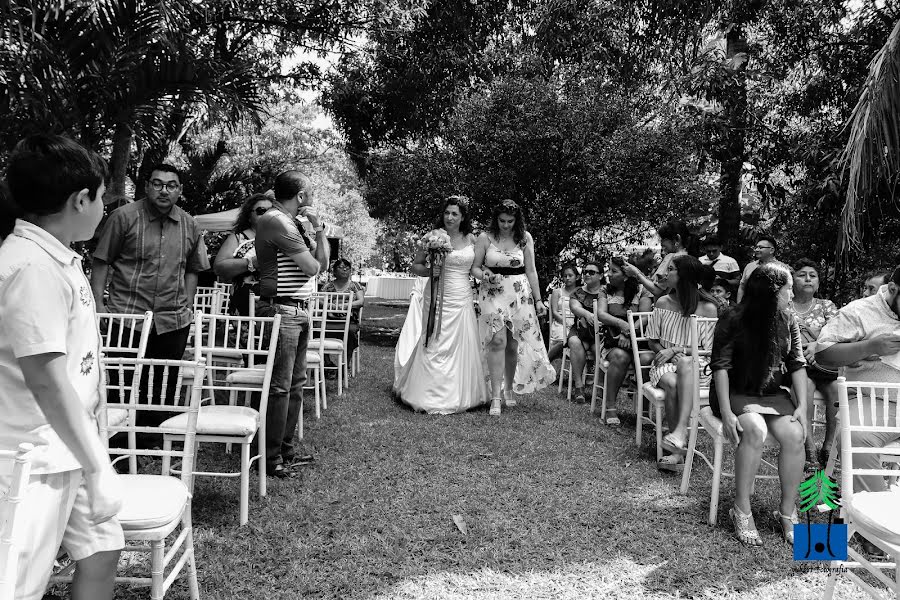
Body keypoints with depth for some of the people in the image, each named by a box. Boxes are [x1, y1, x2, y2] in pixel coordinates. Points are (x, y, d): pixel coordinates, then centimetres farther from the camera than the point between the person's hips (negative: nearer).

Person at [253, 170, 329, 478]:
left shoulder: (289, 222, 17)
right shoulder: (276, 222, -13)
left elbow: (323, 261, 16)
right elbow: (312, 267, -14)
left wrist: (318, 227, 4)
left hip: (298, 312, 10)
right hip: (281, 310, -10)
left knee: (295, 383, 14)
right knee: (280, 386, -5)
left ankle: (286, 449, 24)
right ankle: (270, 458, 3)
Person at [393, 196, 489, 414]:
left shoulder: (471, 239, 7)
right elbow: (415, 266, 3)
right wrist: (432, 271, -13)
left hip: (462, 298, 3)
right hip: (438, 296, -3)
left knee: (462, 346, 5)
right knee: (435, 346, -3)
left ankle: (459, 394, 18)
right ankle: (432, 396, 8)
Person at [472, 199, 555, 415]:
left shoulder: (524, 238, 4)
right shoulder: (485, 238, 0)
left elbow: (531, 271, 6)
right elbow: (474, 268, 4)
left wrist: (538, 299, 4)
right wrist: (484, 275, -18)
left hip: (520, 294, 2)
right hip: (493, 294, -2)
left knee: (514, 344, 5)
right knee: (497, 341, -12)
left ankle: (510, 389, 25)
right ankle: (496, 396, -8)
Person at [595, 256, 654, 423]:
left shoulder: (641, 292, 7)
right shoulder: (605, 292, 12)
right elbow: (600, 314, -5)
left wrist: (628, 333, -21)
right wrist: (621, 323, -24)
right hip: (613, 343, 0)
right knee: (620, 357, -36)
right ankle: (610, 408, -28)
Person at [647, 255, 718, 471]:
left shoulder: (708, 308, -3)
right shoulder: (663, 303, 7)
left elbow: (709, 350, -3)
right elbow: (652, 341, 13)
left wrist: (676, 350, -13)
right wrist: (666, 353, -8)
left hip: (697, 365, -2)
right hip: (666, 363, 2)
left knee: (685, 363, -39)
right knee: (672, 384, -34)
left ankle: (680, 429, -49)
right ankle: (677, 449, -33)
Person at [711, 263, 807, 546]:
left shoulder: (788, 322, 6)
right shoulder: (733, 320, -10)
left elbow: (797, 364, 6)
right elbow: (720, 366, -14)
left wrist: (802, 406, -6)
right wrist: (726, 412, -21)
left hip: (773, 393, 5)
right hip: (737, 393, -4)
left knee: (794, 435, -23)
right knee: (755, 430, -32)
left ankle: (787, 512, -7)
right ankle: (742, 510, -19)